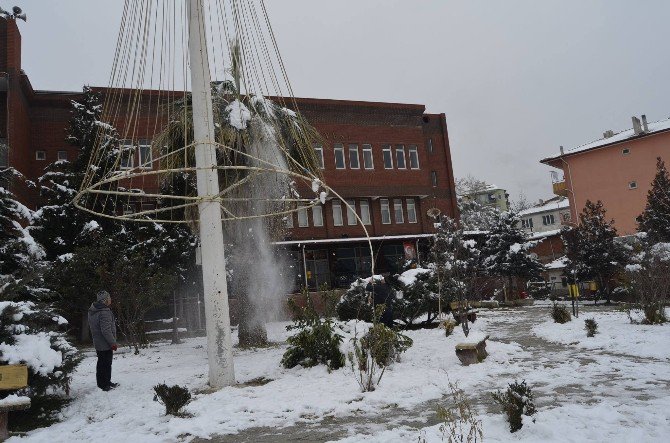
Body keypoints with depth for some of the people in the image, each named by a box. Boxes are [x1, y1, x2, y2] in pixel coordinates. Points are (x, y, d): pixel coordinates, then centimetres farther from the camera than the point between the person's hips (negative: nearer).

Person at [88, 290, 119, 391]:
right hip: (105, 344, -10)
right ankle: (105, 385, 6)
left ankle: (102, 383, 30)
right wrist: (113, 342, -17)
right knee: (106, 364, -1)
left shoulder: (92, 312, 9)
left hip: (97, 343, 10)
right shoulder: (104, 312, -23)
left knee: (101, 363, 19)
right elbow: (106, 330, -25)